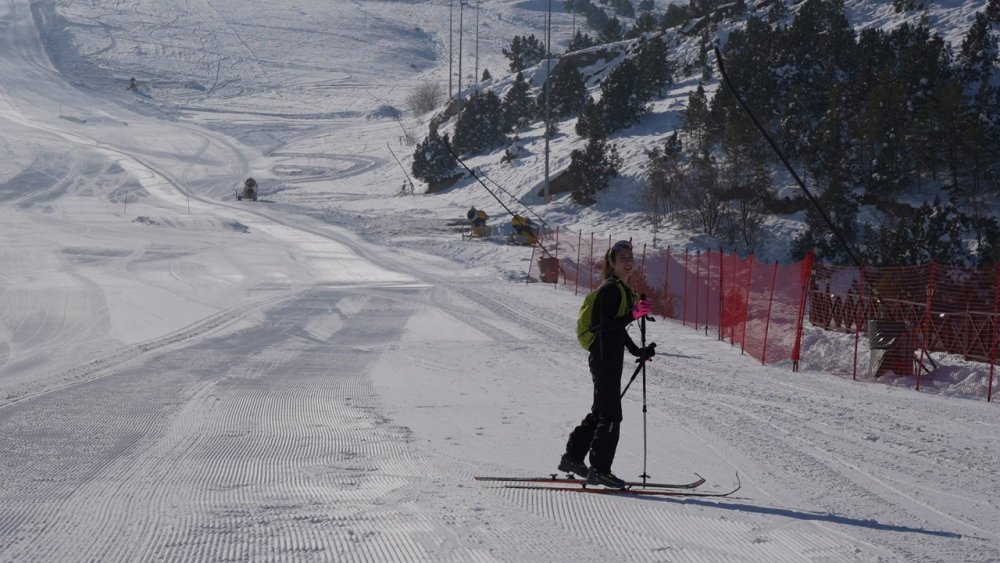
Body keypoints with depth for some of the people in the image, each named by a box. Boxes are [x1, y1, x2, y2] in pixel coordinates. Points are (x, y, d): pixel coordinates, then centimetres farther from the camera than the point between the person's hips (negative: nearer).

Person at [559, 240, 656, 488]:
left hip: (612, 358, 10)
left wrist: (638, 351, 23)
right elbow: (607, 324, -22)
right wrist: (634, 315, -33)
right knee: (610, 416, -9)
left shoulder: (623, 289, 16)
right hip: (604, 358, -10)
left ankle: (572, 458, 24)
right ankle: (599, 470, -5)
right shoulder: (610, 289, -14)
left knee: (601, 412, 16)